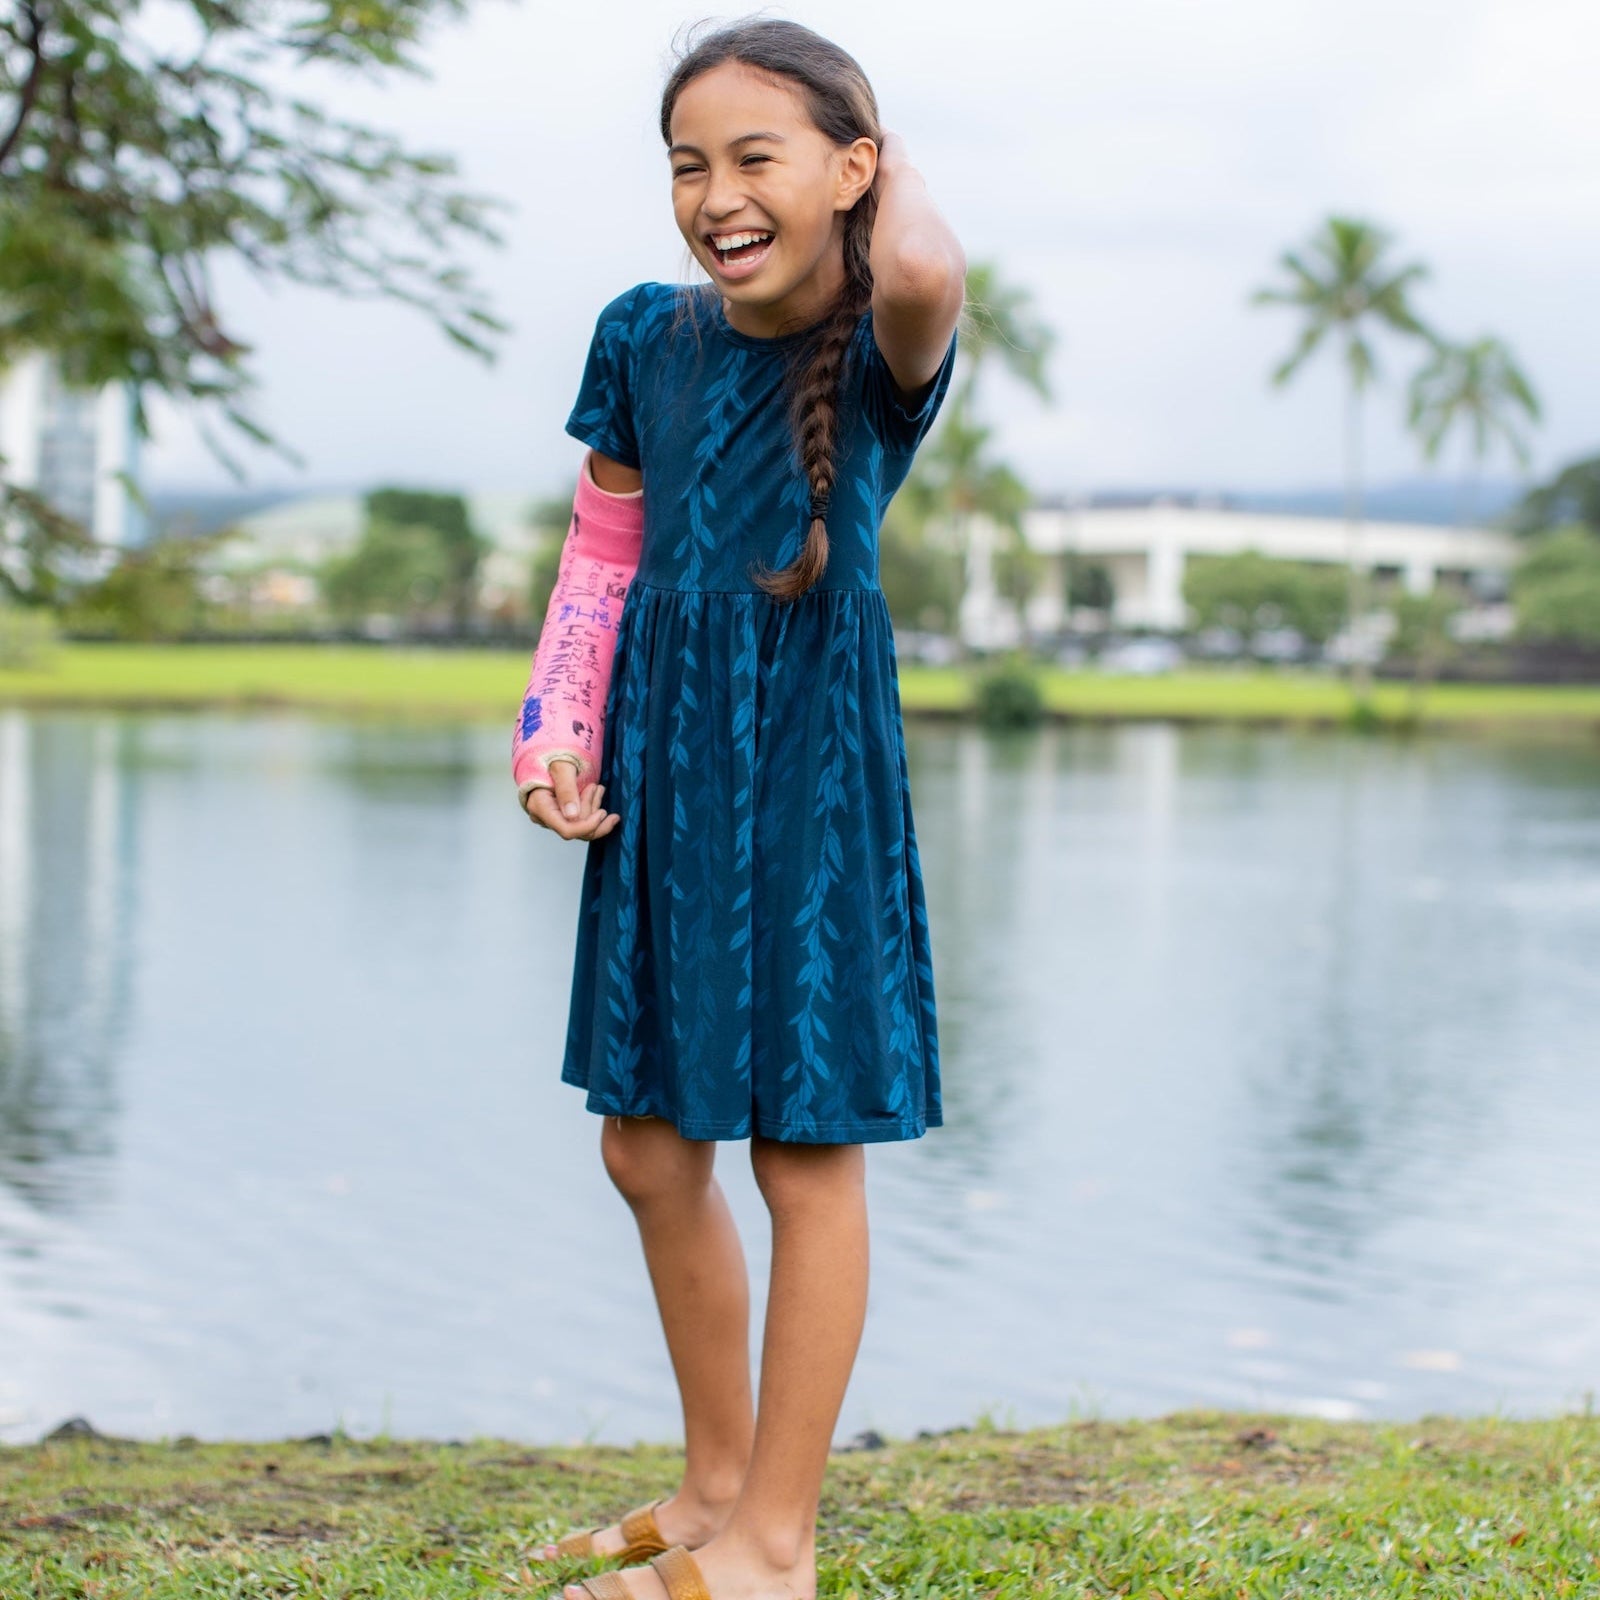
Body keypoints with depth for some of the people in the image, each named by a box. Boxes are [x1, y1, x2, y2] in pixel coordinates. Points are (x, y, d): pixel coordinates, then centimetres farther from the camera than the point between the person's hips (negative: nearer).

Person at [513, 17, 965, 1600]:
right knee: (648, 1149, 14)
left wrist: (896, 175, -16)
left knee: (804, 1154, 2)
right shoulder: (648, 336, 4)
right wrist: (557, 736, 1)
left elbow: (924, 273, -37)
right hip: (662, 770, 6)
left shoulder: (881, 345, -12)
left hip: (809, 772, -6)